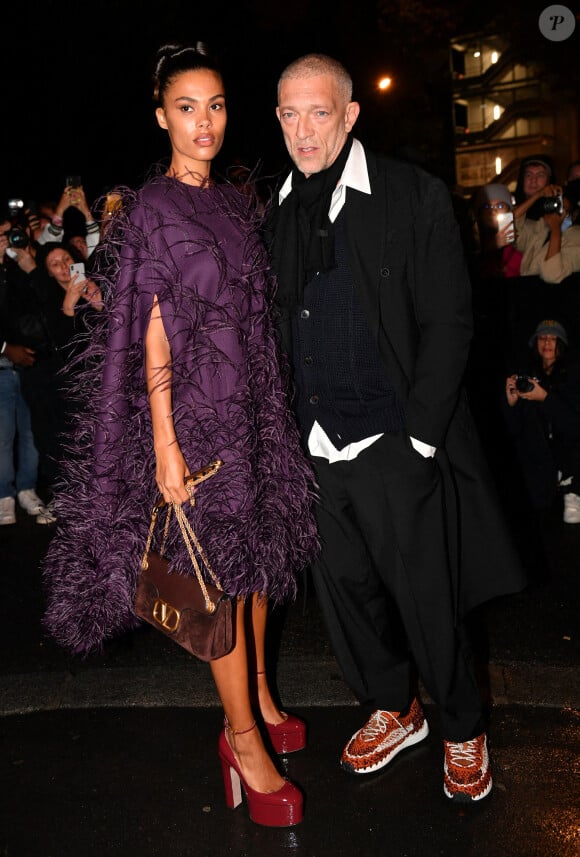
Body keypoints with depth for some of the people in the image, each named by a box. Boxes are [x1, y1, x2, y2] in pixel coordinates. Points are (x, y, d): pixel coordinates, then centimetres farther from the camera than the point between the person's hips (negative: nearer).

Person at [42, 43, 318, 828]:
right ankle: (243, 738, 15)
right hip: (197, 410, -7)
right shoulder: (152, 209, -8)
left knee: (258, 552, 14)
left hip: (256, 404, 7)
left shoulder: (236, 202, 11)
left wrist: (275, 403, 13)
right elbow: (153, 335, -12)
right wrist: (164, 444, -16)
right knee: (220, 568, 1)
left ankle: (259, 699, 33)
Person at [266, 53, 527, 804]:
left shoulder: (415, 197, -5)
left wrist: (418, 436, -12)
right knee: (344, 588, 15)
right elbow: (274, 331, 12)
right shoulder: (274, 214, 8)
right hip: (313, 449, 5)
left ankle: (463, 731, 30)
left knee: (426, 600, 5)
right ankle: (393, 710, 39)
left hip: (395, 442, -4)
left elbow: (448, 324, -7)